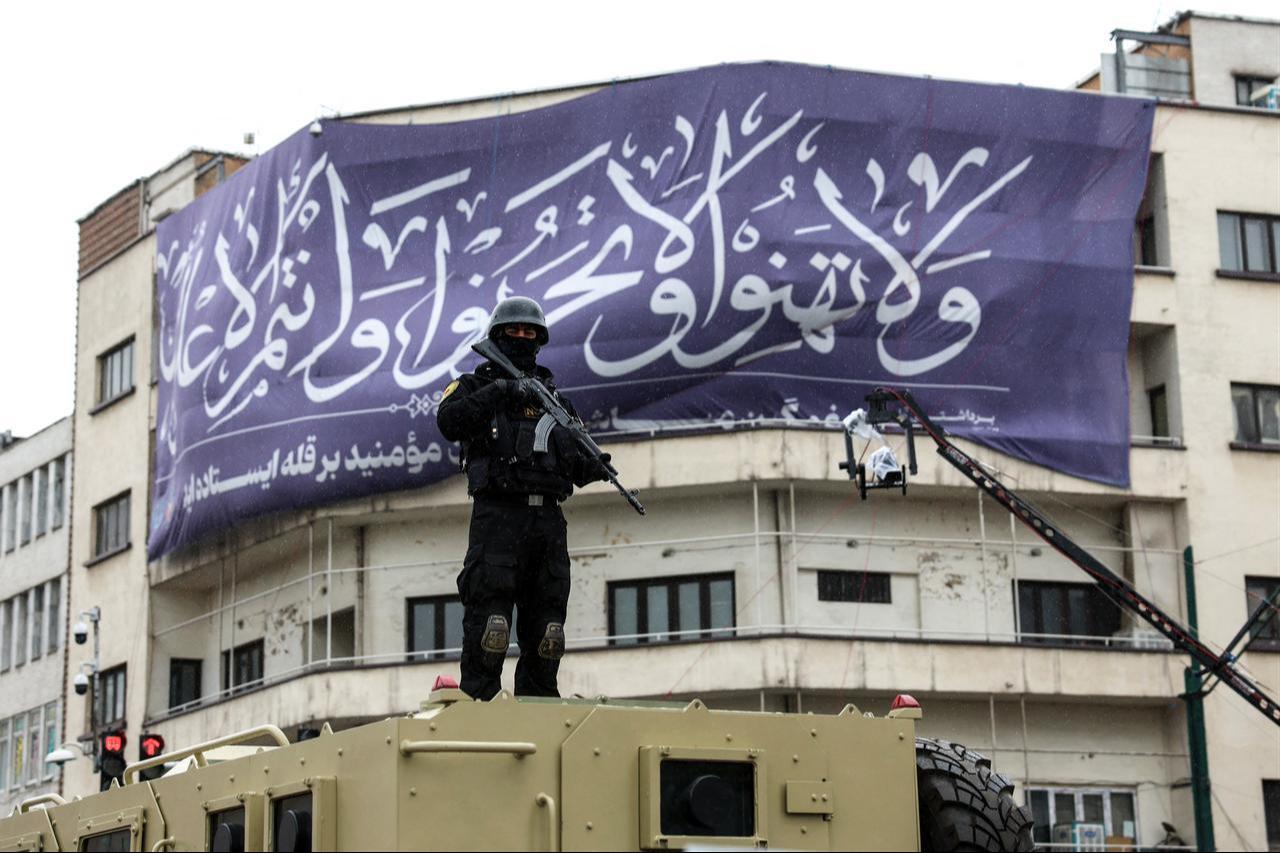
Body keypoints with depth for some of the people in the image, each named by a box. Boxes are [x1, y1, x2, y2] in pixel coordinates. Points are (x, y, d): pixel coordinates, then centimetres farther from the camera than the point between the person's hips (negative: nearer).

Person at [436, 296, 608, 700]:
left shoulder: (553, 396, 24)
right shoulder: (475, 386, 11)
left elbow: (575, 464, 21)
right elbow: (449, 421, -12)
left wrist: (592, 466, -2)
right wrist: (499, 391, -18)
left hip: (547, 517, 5)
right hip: (498, 514, -5)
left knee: (546, 622, 4)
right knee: (489, 616, -12)